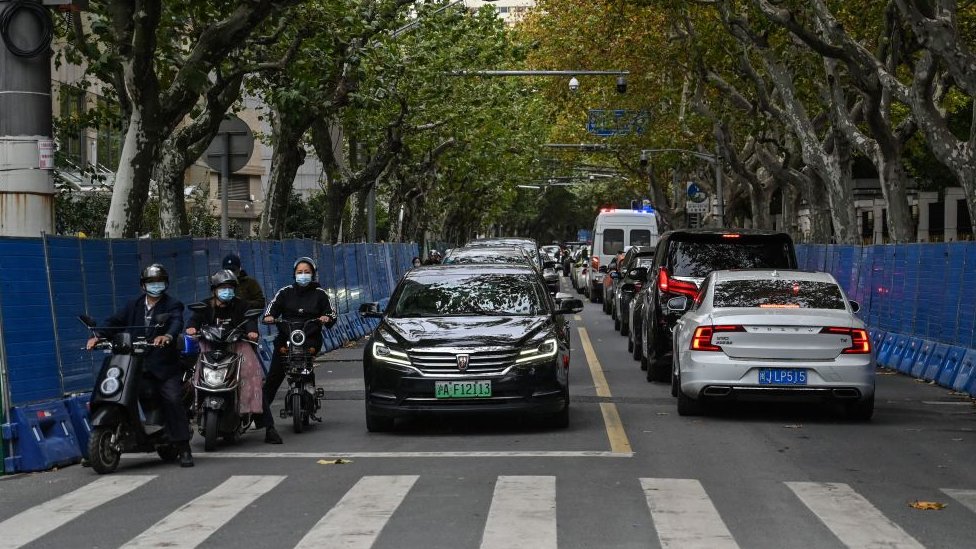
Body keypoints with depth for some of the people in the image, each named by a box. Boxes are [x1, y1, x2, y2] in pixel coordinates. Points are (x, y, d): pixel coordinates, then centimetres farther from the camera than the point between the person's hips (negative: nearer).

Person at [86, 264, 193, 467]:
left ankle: (184, 449, -10)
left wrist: (167, 336, -40)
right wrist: (99, 336, -9)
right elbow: (116, 322, 10)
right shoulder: (134, 306, 19)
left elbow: (176, 322, -17)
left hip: (164, 366, -4)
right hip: (135, 365, 4)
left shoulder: (172, 305, 4)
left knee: (173, 401, -16)